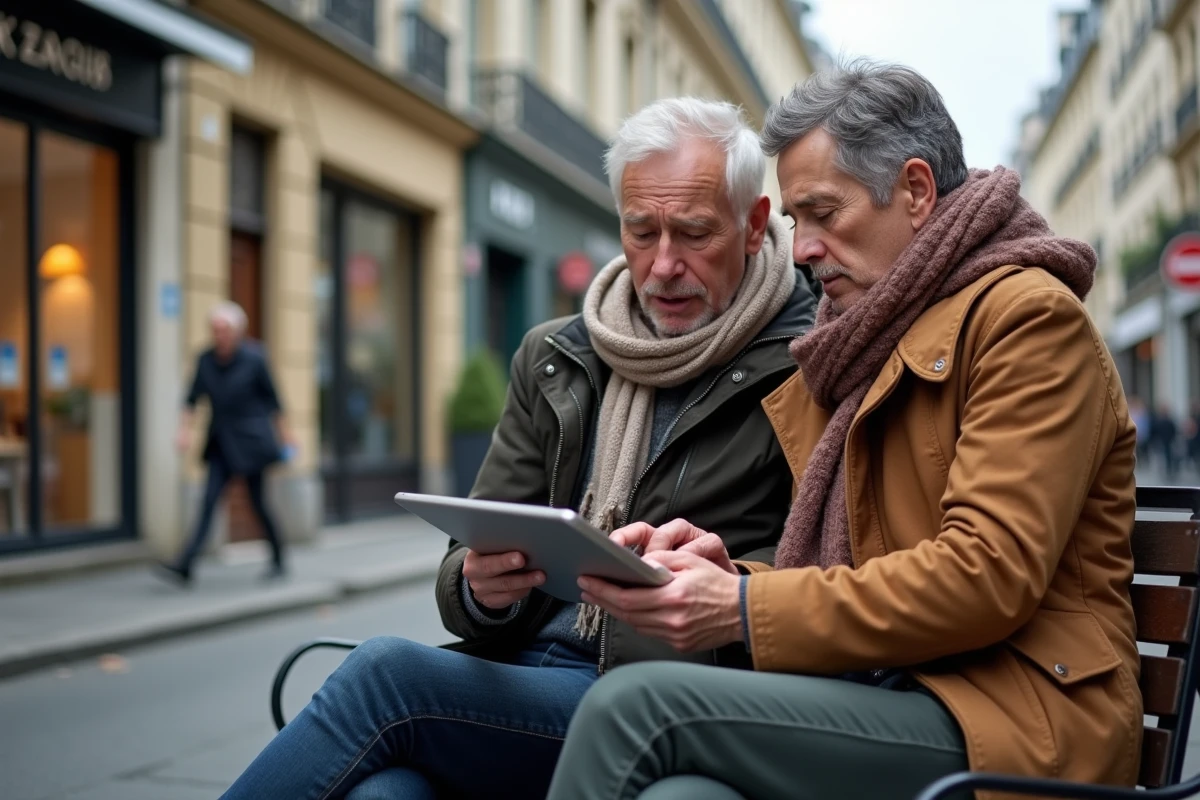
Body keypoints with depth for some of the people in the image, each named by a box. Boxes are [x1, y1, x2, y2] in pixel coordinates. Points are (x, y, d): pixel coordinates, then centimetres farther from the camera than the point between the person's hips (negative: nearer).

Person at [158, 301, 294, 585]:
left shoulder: (254, 359, -10)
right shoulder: (206, 360, 1)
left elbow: (272, 399, -2)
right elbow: (193, 399, 6)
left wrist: (285, 436, 2)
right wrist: (185, 430, -7)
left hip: (250, 441, -4)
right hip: (221, 442, 4)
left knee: (257, 501, 3)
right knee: (209, 499, -5)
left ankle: (279, 561, 21)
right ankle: (185, 565, -12)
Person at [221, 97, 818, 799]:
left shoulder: (806, 365, 0)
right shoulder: (554, 360, 15)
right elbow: (466, 567, 13)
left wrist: (723, 587, -24)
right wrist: (480, 588, -10)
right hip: (524, 675, 4)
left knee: (387, 670, -23)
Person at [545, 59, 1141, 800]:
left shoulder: (1028, 315, -4)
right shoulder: (875, 338, 21)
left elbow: (988, 575, -15)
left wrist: (749, 608, -16)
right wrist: (729, 572, 0)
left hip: (1009, 715, -6)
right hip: (889, 688, 6)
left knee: (636, 704, -24)